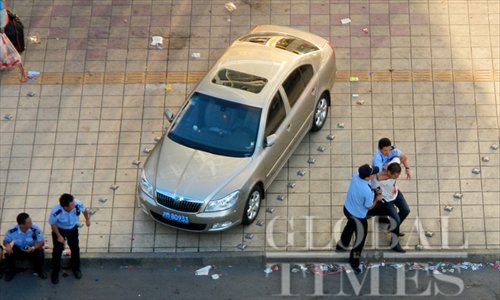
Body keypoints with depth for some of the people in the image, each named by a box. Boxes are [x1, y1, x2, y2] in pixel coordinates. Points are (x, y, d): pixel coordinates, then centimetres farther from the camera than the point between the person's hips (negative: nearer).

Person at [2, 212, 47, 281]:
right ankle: (11, 272, 6)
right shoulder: (12, 230, -24)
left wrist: (33, 248, -41)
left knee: (40, 254, -30)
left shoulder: (35, 229, -29)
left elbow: (41, 242, -21)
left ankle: (39, 271, 3)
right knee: (8, 254, -26)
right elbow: (5, 241, -8)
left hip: (32, 249, -1)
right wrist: (7, 245, -33)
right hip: (18, 250, 1)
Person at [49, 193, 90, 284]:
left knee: (75, 249, 15)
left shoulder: (78, 204, -35)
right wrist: (59, 236, -11)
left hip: (73, 229, 3)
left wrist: (87, 219, 9)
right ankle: (55, 273, 30)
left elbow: (84, 210, -9)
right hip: (59, 230, -3)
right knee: (57, 251, 7)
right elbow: (53, 224, -19)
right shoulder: (56, 212, -40)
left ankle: (76, 268, 41)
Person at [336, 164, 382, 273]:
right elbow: (369, 207, -19)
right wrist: (377, 199, -3)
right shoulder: (368, 191, -37)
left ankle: (341, 245, 58)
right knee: (360, 238, 16)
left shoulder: (356, 176, -20)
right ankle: (354, 262, 31)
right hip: (358, 216, -7)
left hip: (347, 209, 7)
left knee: (350, 226, 37)